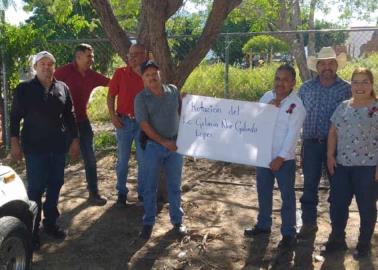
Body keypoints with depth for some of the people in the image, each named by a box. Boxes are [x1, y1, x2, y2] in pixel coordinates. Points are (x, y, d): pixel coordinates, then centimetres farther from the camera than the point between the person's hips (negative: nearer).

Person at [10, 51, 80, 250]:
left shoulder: (62, 88, 6)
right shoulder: (24, 89, -3)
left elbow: (69, 116, 11)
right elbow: (15, 117, -1)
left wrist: (75, 140, 9)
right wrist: (14, 142, -7)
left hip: (58, 146, 4)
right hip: (35, 147, -4)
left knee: (55, 185, 10)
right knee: (35, 188, 0)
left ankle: (50, 223, 25)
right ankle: (33, 230, 10)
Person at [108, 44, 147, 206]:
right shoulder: (120, 73, -2)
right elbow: (111, 96, 2)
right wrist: (113, 116, -5)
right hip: (124, 121, 0)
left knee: (144, 160, 7)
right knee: (122, 159, 9)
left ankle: (143, 193, 21)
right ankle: (121, 193, 21)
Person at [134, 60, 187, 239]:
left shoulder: (173, 91, 2)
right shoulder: (141, 98, -8)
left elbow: (182, 112, 14)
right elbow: (144, 125, -13)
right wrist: (164, 142, -16)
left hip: (175, 144, 3)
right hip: (153, 146, -2)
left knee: (174, 185, 11)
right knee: (150, 186, 6)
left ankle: (177, 221, 23)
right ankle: (148, 222, 20)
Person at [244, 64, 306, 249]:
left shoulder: (296, 104, -11)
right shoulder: (267, 97, 4)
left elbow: (293, 134, -15)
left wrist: (281, 158, -18)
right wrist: (268, 108, -12)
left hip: (284, 159, -5)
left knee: (287, 197, 4)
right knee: (263, 193, 18)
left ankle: (289, 233, 16)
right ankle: (263, 225, 35)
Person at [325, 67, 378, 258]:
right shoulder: (343, 107, 8)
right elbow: (333, 133, 12)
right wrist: (330, 155, 1)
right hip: (341, 165, 5)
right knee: (337, 204, 10)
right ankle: (337, 239, 28)